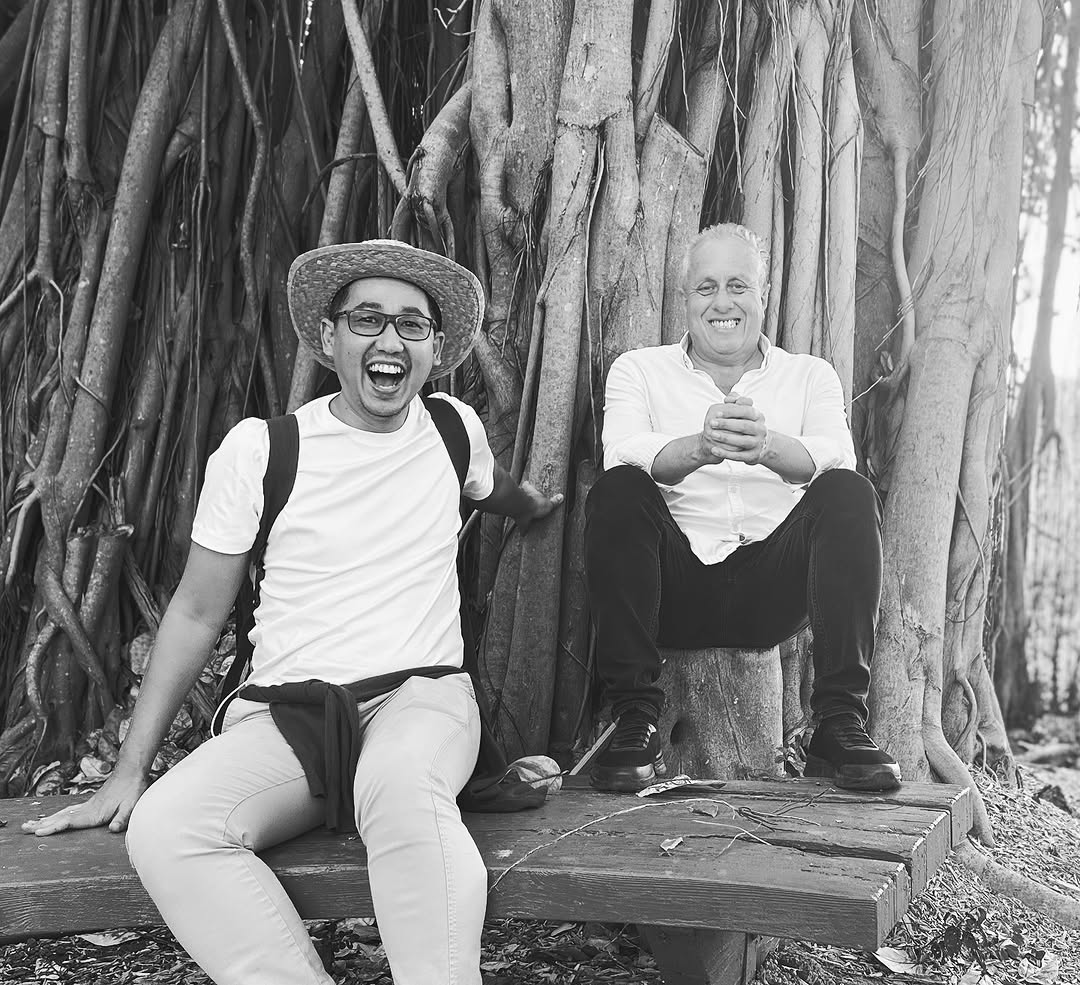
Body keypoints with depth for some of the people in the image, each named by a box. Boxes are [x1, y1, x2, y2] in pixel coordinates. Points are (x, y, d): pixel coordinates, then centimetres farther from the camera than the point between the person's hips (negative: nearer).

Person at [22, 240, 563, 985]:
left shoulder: (455, 427, 7)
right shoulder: (260, 448, 0)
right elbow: (197, 614, 5)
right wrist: (130, 771, 2)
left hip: (422, 696, 0)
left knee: (401, 787, -38)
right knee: (165, 828, -31)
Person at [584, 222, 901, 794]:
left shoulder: (810, 376, 14)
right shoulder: (639, 370, 12)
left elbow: (835, 458, -8)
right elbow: (623, 453, -10)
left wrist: (768, 447, -32)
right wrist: (699, 447, -33)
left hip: (773, 591, 1)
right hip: (675, 590, 0)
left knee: (849, 494, -22)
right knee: (618, 490, -26)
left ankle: (840, 727, -21)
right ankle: (635, 726, -23)